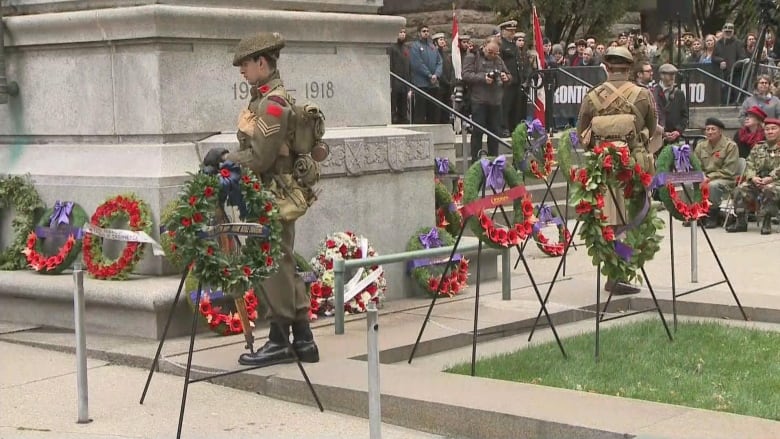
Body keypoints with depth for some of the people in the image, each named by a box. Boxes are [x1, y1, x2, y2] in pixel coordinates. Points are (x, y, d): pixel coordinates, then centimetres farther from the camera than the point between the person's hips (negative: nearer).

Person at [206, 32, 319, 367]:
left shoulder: (270, 104, -16)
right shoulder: (272, 98, 14)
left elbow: (260, 157, -19)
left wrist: (223, 160, -8)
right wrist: (227, 157, 6)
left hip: (271, 197, -10)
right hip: (277, 196, 10)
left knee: (276, 266, -3)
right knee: (284, 266, 12)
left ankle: (279, 342, 4)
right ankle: (302, 340, 17)